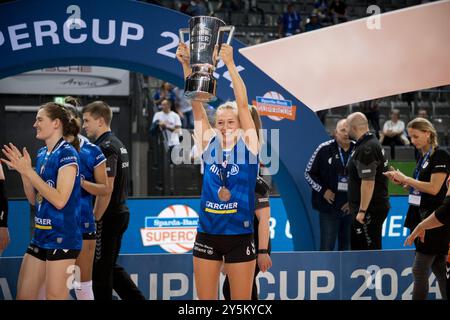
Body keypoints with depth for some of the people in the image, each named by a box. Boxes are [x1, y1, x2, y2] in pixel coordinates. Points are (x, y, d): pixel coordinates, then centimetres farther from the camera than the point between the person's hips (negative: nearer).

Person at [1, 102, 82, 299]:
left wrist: (28, 171, -18)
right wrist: (22, 170, 2)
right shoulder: (42, 154, 12)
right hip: (41, 235, 8)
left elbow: (60, 200, -20)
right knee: (23, 296, 9)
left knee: (55, 297, -4)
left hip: (61, 237, -8)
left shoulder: (67, 153, -12)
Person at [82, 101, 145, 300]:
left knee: (101, 271, 0)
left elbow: (106, 189, -23)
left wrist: (94, 220, -19)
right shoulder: (117, 144, 14)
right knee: (111, 268, 17)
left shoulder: (105, 148, -17)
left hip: (107, 217, -10)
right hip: (121, 213, 10)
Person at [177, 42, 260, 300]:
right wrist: (187, 66, -13)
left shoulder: (248, 144, -2)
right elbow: (197, 104, -3)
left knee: (241, 303, 5)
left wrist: (230, 64, -17)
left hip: (240, 237, -3)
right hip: (207, 236, 3)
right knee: (205, 301, 8)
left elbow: (243, 104, -11)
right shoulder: (209, 144, 4)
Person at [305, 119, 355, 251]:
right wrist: (323, 190, -6)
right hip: (329, 206, -2)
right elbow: (309, 173, 4)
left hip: (350, 208, 2)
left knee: (347, 247, 8)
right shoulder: (324, 149, -3)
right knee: (327, 247, -2)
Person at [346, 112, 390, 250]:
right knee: (357, 245, 18)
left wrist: (362, 211, -23)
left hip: (370, 209, -11)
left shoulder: (366, 149, -19)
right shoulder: (371, 142, 14)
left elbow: (368, 182, -25)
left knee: (370, 249, -6)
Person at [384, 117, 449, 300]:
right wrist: (401, 182, 4)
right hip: (421, 216, 9)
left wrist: (405, 178, -12)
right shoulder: (423, 157, 15)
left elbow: (433, 188, -19)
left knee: (419, 270, -8)